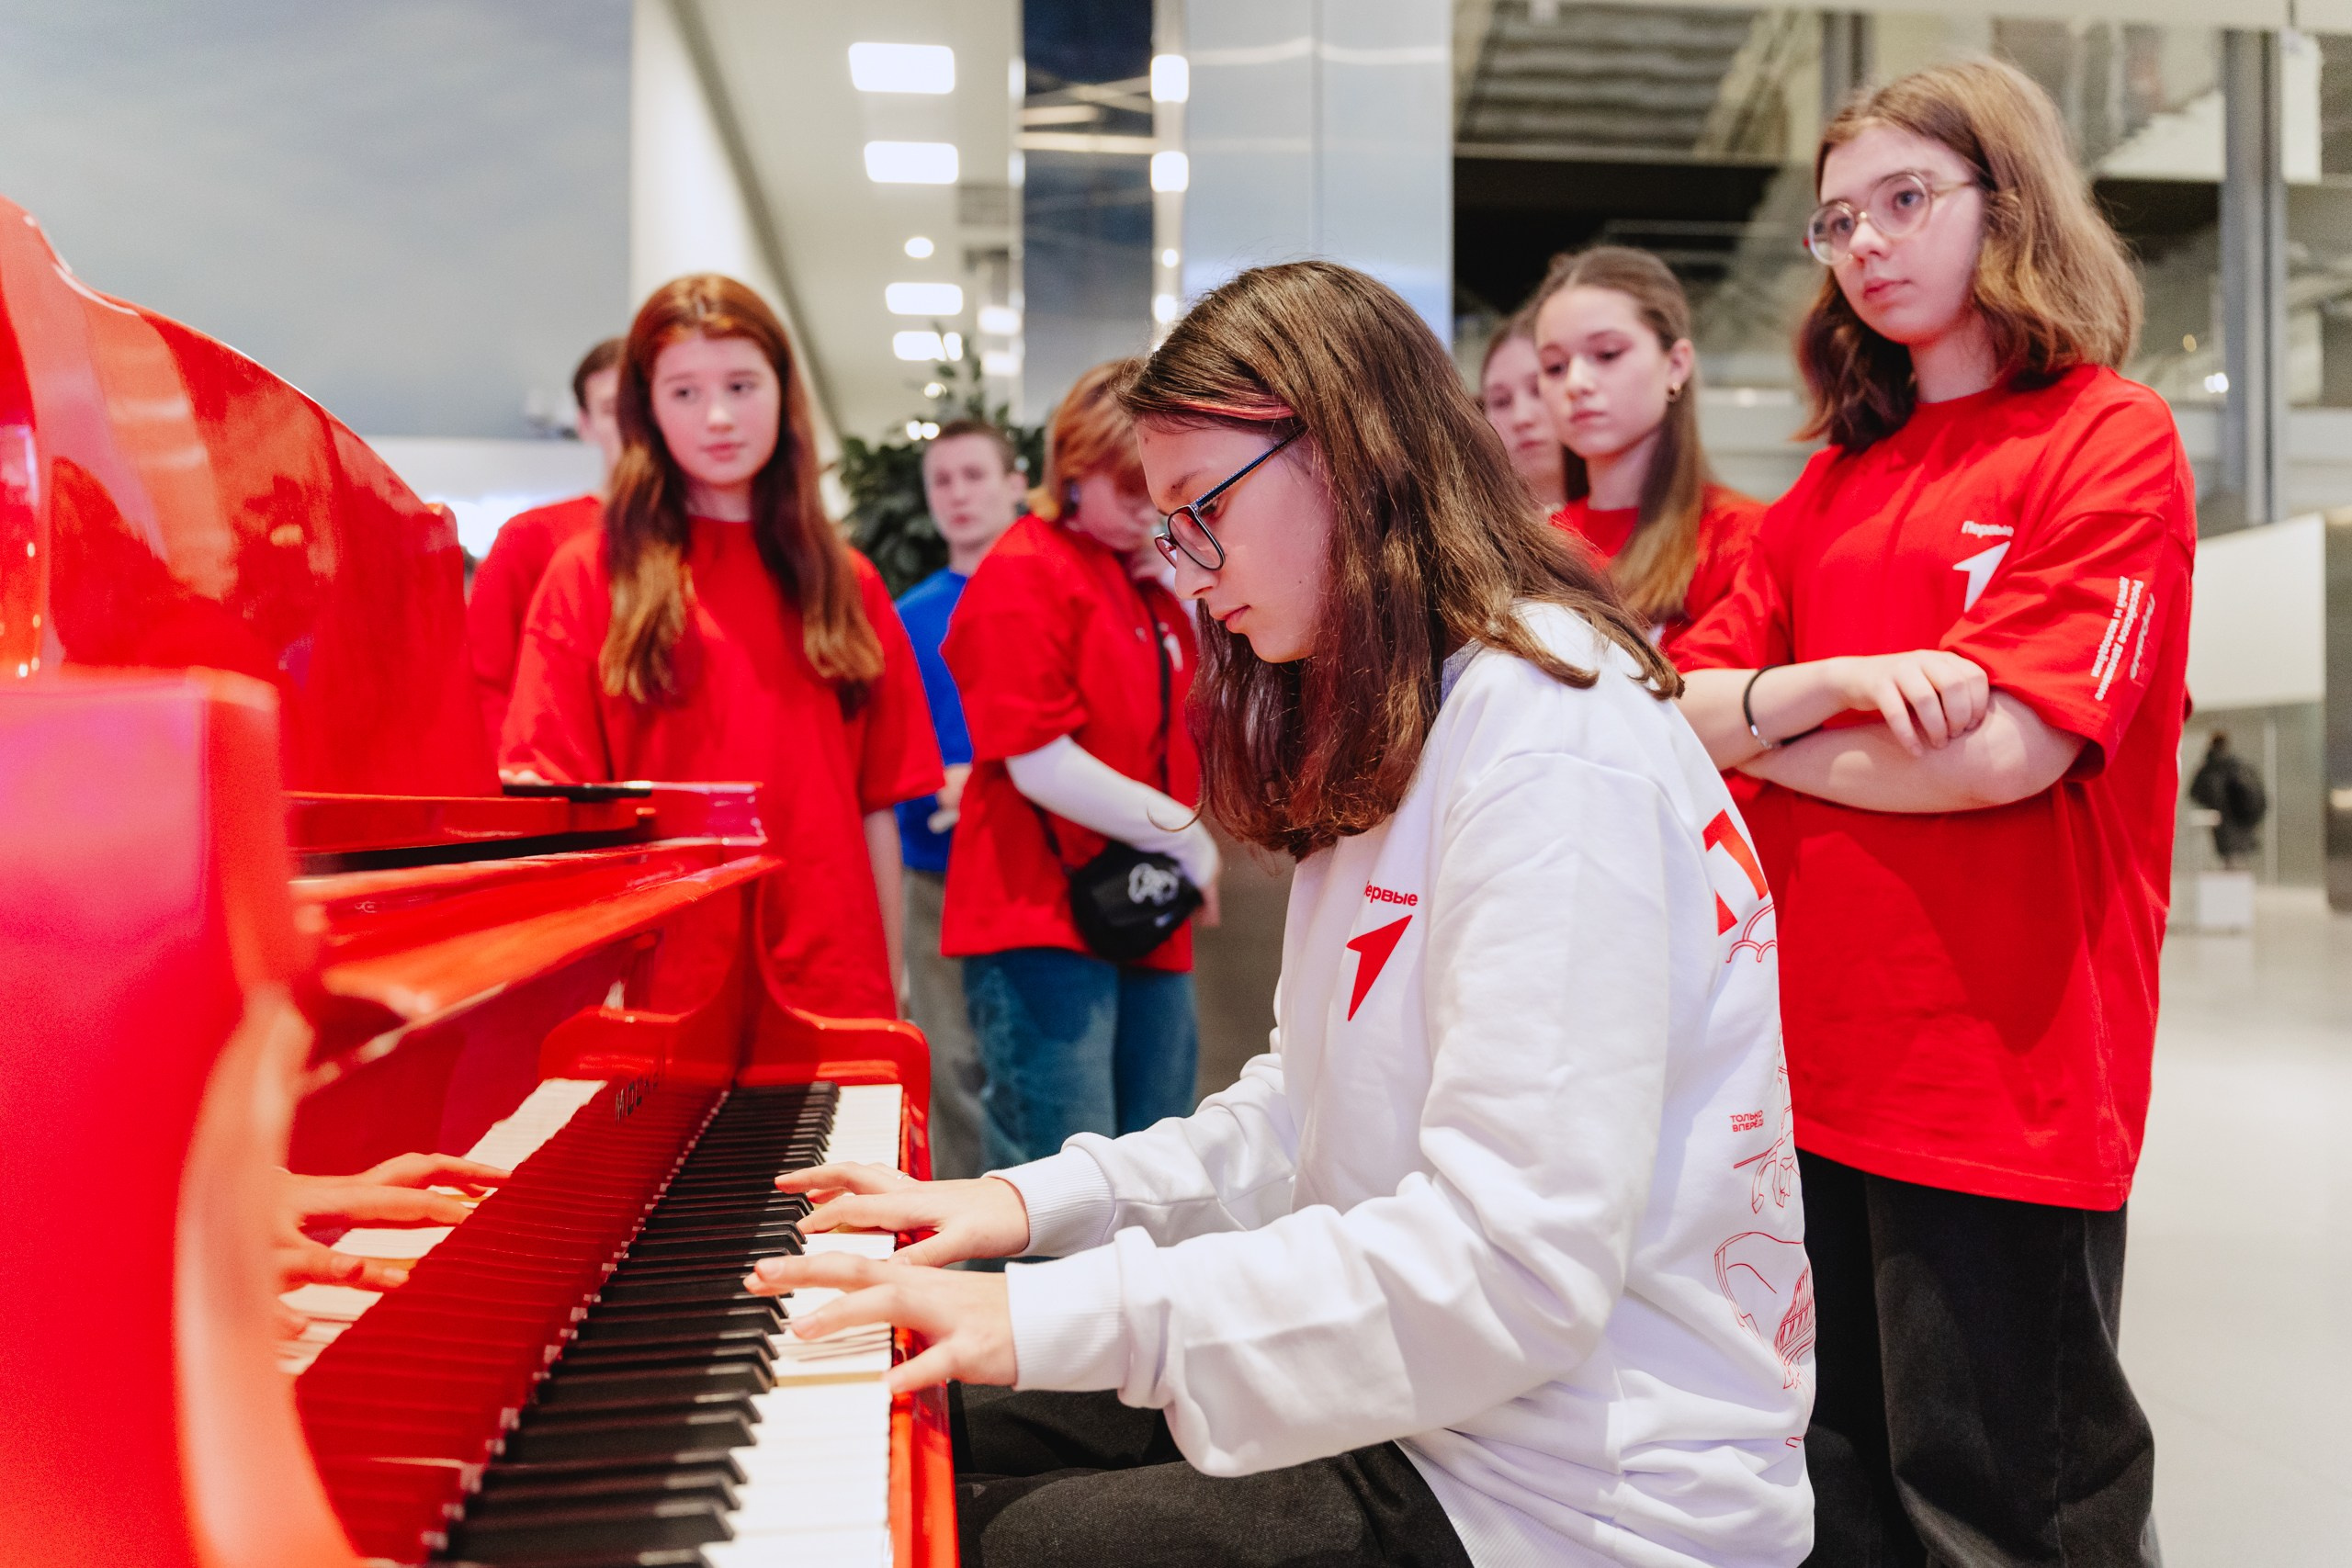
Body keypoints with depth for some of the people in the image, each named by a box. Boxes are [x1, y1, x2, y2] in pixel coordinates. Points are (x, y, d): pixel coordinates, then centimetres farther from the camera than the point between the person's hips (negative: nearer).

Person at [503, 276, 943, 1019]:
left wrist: (887, 997, 7)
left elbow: (878, 806, 9)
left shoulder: (849, 585, 10)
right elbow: (554, 793, -1)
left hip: (830, 986, 2)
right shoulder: (590, 575, 2)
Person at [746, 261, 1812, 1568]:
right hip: (1420, 1400, 9)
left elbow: (1512, 1269, -27)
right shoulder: (1399, 731, 12)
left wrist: (1057, 1316, -25)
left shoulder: (1554, 739, -21)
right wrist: (1040, 1203, 2)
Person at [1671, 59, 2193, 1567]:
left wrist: (1753, 732, -4)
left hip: (2005, 1089, -6)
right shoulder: (1835, 486, 13)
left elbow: (2006, 750, -17)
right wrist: (1825, 681, -15)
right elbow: (1678, 705, 5)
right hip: (1812, 1067, 6)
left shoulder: (2113, 439, -5)